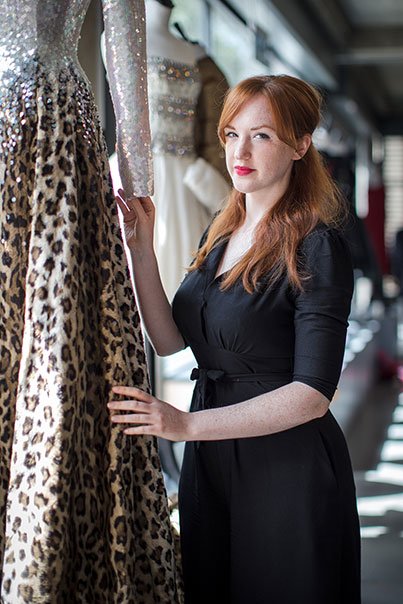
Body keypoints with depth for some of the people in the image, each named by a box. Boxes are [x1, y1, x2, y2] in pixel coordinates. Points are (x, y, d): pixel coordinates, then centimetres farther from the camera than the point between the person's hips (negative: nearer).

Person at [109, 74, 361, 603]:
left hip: (289, 467, -7)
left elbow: (313, 393, -22)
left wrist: (188, 425, -27)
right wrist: (142, 251, -7)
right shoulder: (221, 233, 7)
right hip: (210, 461, 7)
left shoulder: (317, 247, -16)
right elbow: (169, 340, 4)